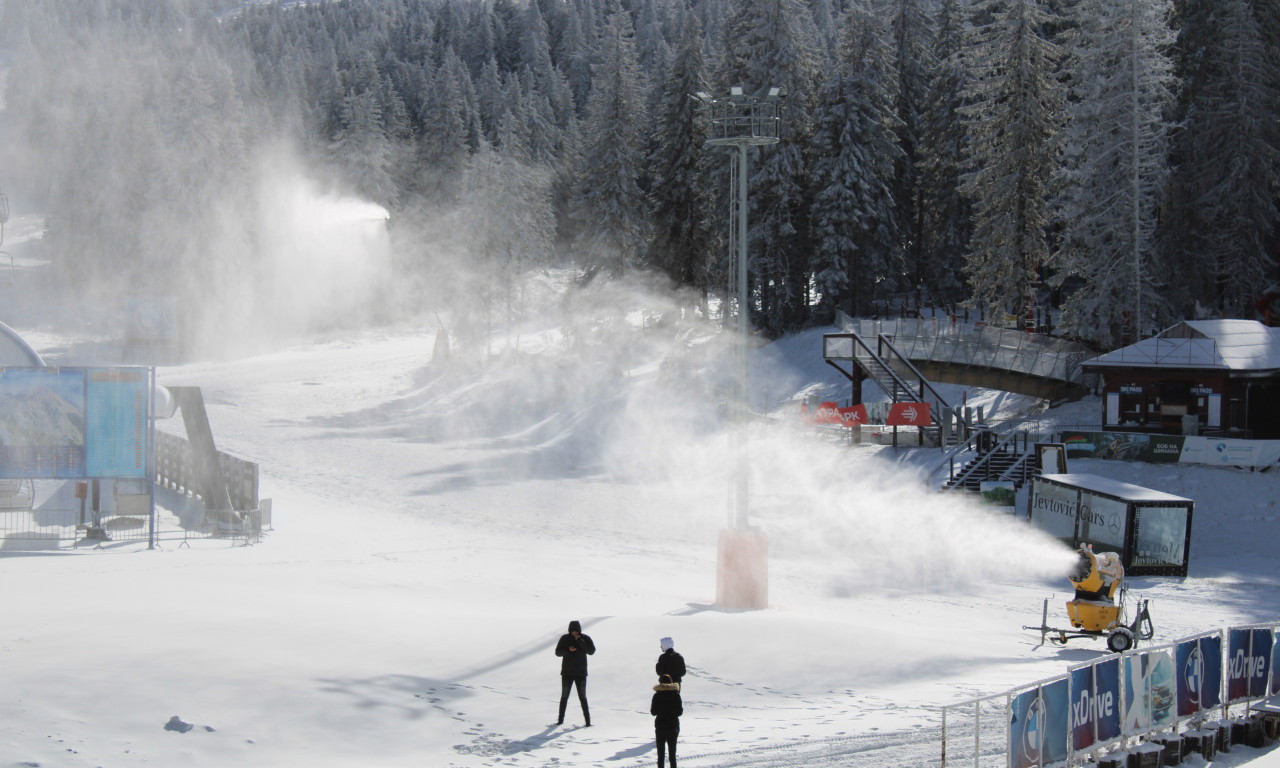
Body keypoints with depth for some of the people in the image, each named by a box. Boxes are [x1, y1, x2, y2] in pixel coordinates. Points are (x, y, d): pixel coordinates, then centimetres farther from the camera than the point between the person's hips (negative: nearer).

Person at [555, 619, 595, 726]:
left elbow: (591, 651, -15)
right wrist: (568, 650, -21)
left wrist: (579, 641, -22)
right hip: (567, 673, 1)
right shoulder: (565, 638, -1)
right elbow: (558, 652, -2)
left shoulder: (585, 638, -3)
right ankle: (561, 719, 15)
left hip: (581, 673, -1)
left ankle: (587, 720, 2)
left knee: (582, 697, -3)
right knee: (564, 697, 6)